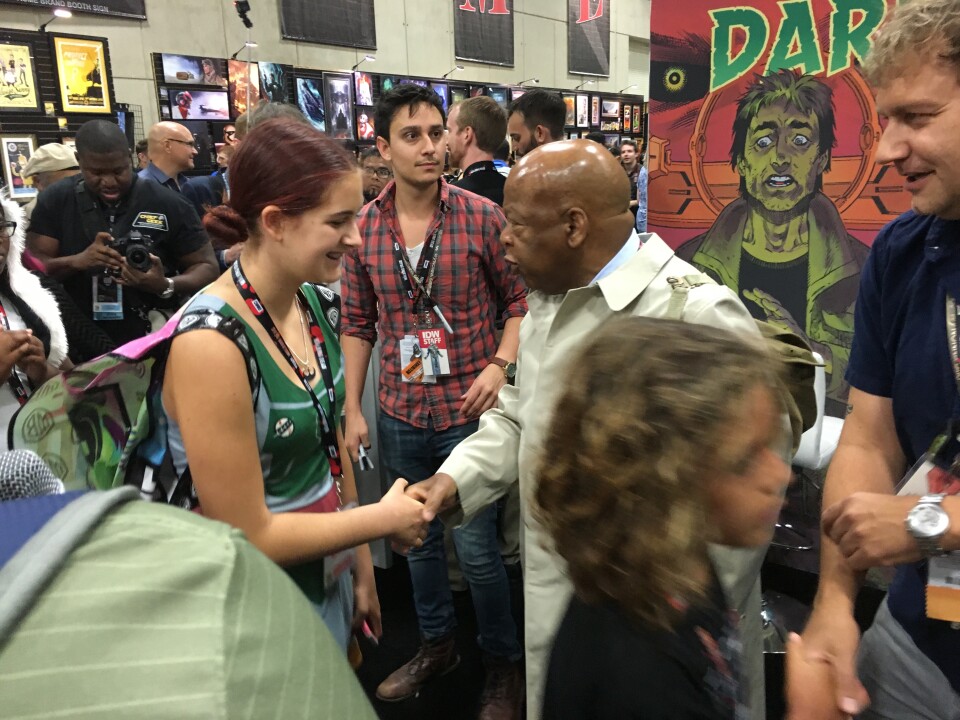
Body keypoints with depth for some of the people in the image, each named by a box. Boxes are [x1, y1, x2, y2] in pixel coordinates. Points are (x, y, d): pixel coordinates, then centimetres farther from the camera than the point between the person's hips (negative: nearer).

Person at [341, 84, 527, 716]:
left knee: (477, 550, 5)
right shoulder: (363, 228, 0)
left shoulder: (482, 217, -8)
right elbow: (357, 325, 6)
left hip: (468, 411, -3)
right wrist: (353, 409, 4)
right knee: (419, 540, 20)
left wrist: (499, 365, -17)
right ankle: (437, 645, 43)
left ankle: (506, 664, 30)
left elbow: (521, 300, -1)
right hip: (400, 418, 4)